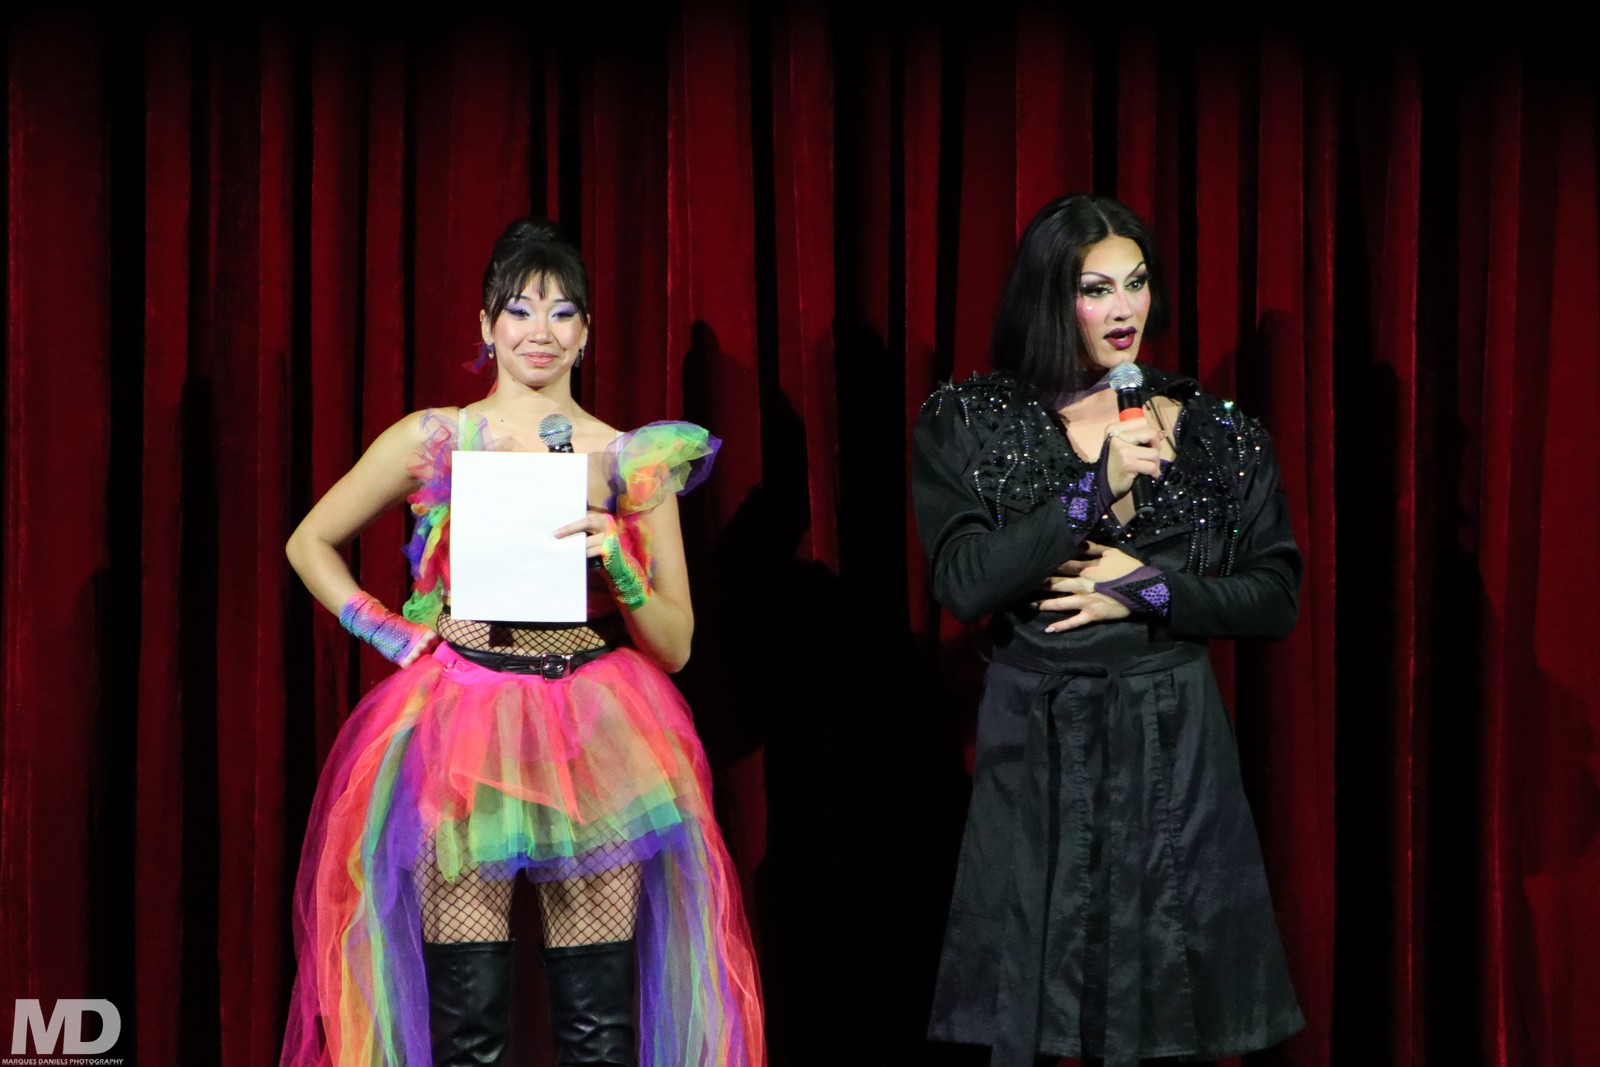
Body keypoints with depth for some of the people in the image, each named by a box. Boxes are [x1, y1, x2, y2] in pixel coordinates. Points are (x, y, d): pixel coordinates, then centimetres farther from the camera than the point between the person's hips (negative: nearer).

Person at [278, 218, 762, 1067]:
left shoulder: (635, 459, 7)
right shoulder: (431, 441, 5)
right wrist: (383, 630, 4)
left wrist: (615, 562, -9)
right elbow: (310, 542, 17)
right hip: (461, 736, -1)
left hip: (595, 746, 1)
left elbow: (675, 645, 8)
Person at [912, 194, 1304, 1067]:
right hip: (1034, 752, -1)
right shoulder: (968, 425, 1)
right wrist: (1098, 487, -16)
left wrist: (1145, 592, -9)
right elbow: (964, 586, -11)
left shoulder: (1214, 434, 6)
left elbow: (1275, 600, 5)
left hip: (1172, 748, 1)